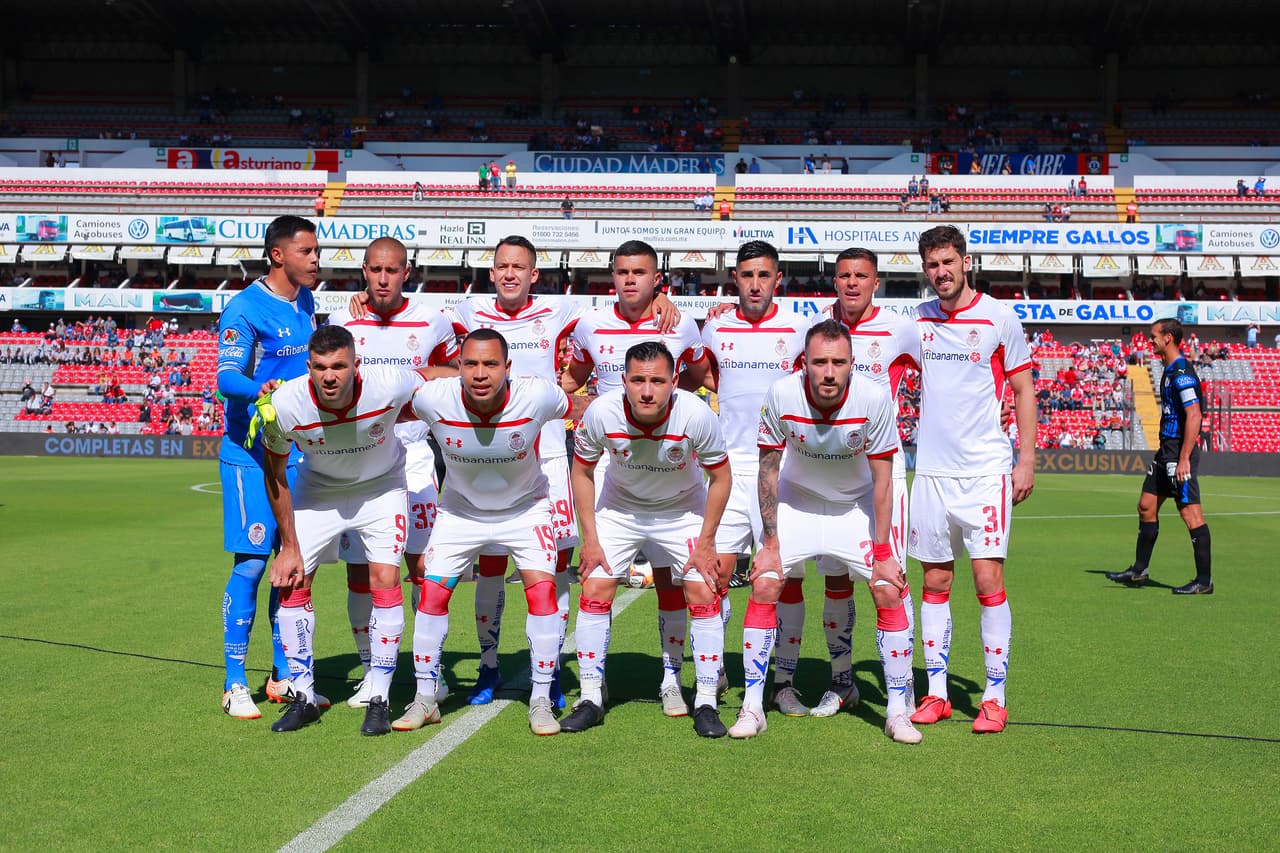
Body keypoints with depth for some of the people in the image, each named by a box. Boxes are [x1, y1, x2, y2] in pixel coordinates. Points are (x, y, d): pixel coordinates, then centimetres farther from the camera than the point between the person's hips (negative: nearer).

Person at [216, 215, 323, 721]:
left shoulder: (305, 301, 12)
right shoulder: (244, 308, -12)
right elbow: (226, 377, -22)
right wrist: (261, 389, -40)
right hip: (250, 452, -7)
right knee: (252, 561, -7)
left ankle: (284, 677, 20)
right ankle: (234, 684, 3)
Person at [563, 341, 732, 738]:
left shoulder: (697, 415, -30)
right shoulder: (601, 412, -27)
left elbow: (720, 476, -13)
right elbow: (582, 471, -8)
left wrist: (705, 543, -12)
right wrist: (590, 539, -9)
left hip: (683, 509, -1)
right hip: (619, 507, 1)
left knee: (704, 596, -10)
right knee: (594, 592, -7)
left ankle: (706, 703, 4)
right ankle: (591, 700, 7)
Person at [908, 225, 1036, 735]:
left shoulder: (999, 317, -1)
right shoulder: (917, 320, 8)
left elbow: (1023, 390, 3)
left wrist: (1027, 459, -3)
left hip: (985, 472, -4)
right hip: (931, 469, 4)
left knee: (988, 581, -7)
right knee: (934, 582, 6)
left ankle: (995, 698, 2)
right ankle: (936, 694, 14)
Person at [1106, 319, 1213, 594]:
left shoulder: (1182, 373, -16)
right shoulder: (1170, 371, 16)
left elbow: (1194, 416, -22)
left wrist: (1184, 458, -24)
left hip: (1180, 450, -11)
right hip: (1166, 448, 11)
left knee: (1191, 514, -6)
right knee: (1147, 506, 13)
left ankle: (1204, 581, -1)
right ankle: (1139, 571, 22)